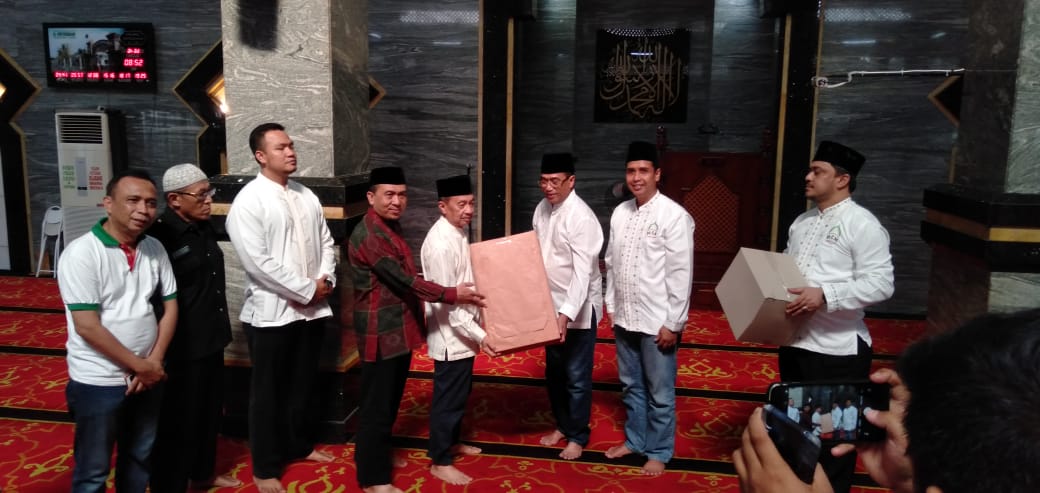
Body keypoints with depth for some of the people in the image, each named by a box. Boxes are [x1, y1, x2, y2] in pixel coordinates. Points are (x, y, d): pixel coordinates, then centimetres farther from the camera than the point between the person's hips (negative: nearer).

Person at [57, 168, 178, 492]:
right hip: (99, 382, -5)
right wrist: (140, 365, -14)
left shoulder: (154, 249, 1)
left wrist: (154, 362, -6)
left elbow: (170, 307, 5)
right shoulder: (82, 254, -16)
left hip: (148, 376, 5)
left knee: (139, 458, 21)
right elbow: (87, 326, -19)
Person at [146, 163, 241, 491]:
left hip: (210, 338, 9)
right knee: (178, 418, 6)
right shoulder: (161, 236, -20)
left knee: (210, 409, 22)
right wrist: (164, 348, -20)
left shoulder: (204, 227, 7)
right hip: (181, 346, -8)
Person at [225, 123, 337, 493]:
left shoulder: (306, 196, 9)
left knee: (303, 384, 19)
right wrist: (306, 289, -16)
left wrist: (326, 280, -5)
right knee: (268, 392, 7)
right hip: (271, 312, -6)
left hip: (312, 308, 6)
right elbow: (257, 261, -20)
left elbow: (326, 242, 13)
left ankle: (300, 445, 38)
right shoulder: (248, 201, -12)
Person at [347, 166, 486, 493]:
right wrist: (452, 295, -21)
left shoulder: (391, 227, 12)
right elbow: (403, 280, -24)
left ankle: (375, 454, 38)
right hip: (381, 333, -10)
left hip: (399, 329, 10)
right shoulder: (368, 234, -20)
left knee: (389, 400, 21)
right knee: (376, 405, 1)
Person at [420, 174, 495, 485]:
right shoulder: (440, 244, -25)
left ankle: (451, 442, 41)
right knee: (448, 397, 3)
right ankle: (440, 462, 18)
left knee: (460, 392, 22)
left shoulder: (459, 232, 5)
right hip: (450, 336, -9)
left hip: (463, 332, 9)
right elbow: (446, 301, -26)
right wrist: (480, 335, -25)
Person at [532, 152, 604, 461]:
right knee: (554, 372, 18)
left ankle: (578, 436, 22)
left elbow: (583, 272, -27)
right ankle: (562, 425, 37)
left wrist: (567, 313, -34)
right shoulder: (542, 209, 2)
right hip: (552, 304, 8)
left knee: (577, 376, 5)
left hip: (579, 308, -7)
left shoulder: (582, 218, -23)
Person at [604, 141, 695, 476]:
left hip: (657, 320, -6)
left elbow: (681, 273, -14)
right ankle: (635, 439, 36)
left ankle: (659, 451, 23)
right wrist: (611, 306, 12)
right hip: (624, 317, 6)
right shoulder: (620, 213, 6)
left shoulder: (674, 216, -13)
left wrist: (673, 323, -14)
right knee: (631, 385, 19)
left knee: (660, 392, 7)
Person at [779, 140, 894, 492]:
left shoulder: (862, 224, -12)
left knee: (833, 430, 7)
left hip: (838, 349, -8)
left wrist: (825, 295, -28)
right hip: (793, 342, 8)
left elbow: (880, 284, -20)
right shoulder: (802, 222, 13)